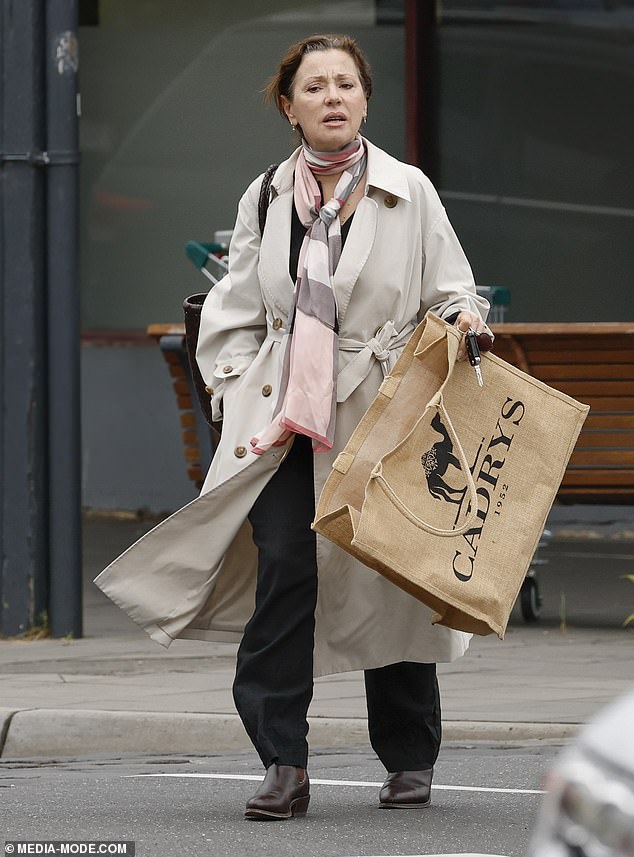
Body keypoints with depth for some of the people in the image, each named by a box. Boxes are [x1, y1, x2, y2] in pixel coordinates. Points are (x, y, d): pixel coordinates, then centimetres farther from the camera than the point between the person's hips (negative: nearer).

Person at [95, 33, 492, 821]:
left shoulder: (409, 193, 4)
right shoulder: (264, 199, 12)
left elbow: (450, 291, 9)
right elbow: (234, 314, 16)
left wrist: (463, 319, -14)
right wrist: (238, 396, 4)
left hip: (380, 419, -1)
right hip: (283, 418, 1)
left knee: (392, 579, 3)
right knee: (284, 569, -14)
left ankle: (409, 760, 21)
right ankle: (282, 765, -12)